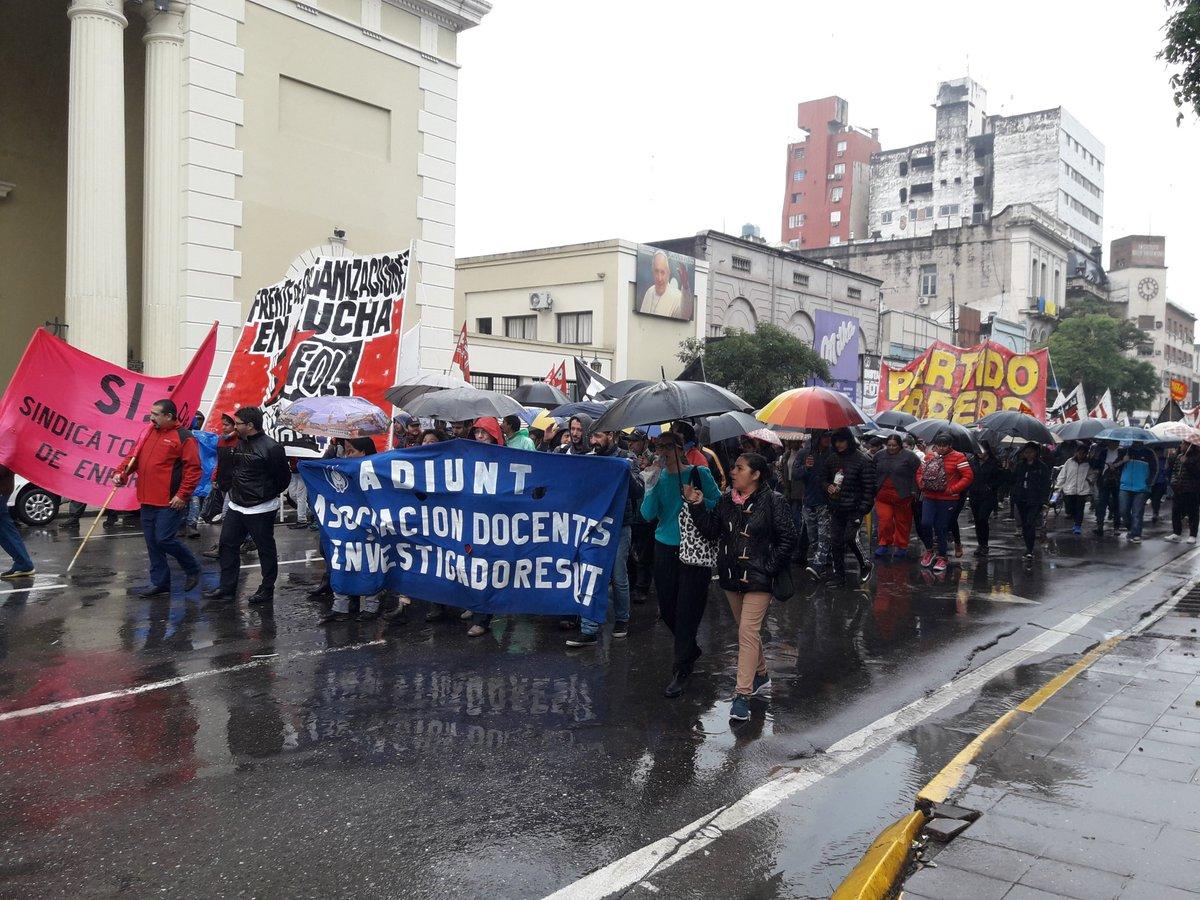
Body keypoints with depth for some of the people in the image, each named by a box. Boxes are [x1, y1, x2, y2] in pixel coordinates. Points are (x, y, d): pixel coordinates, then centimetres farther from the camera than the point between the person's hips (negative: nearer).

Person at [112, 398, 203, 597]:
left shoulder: (184, 437, -10)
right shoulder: (148, 434, 13)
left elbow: (194, 469, -14)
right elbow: (134, 457, 16)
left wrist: (182, 495, -17)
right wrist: (122, 474, -2)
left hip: (170, 502, -8)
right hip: (148, 501, 8)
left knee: (164, 539, -11)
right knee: (152, 542, 10)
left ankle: (192, 569, 12)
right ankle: (160, 583, 21)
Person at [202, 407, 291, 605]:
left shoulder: (271, 447, -16)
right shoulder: (238, 444, 9)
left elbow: (284, 477, -10)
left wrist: (267, 495, 0)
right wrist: (234, 490, 11)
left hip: (261, 510, -8)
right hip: (236, 506, 8)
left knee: (266, 549, 4)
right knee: (227, 545, 9)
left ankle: (267, 590, 15)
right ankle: (226, 588, 19)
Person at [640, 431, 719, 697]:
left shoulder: (699, 473, -4)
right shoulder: (659, 477, 4)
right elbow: (648, 514, -5)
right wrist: (653, 484, -14)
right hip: (665, 548, 4)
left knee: (687, 610, -3)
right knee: (667, 608, 10)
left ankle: (681, 671, 6)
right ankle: (691, 650, 36)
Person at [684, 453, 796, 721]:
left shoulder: (773, 502, -10)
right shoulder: (726, 499, 6)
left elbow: (787, 540, -8)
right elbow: (711, 529, 3)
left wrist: (768, 569, -12)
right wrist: (697, 505, -9)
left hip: (758, 579, -6)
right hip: (731, 577, 6)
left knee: (748, 632, -13)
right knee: (747, 630, 19)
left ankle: (742, 694, -11)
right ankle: (761, 675, 39)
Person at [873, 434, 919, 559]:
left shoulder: (909, 456, -4)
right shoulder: (879, 455, 7)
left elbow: (917, 474, -4)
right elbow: (873, 474, 17)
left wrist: (913, 491, -8)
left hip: (902, 496, -3)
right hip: (882, 495, 3)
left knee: (902, 522, 7)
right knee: (884, 520, -3)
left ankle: (901, 547, 19)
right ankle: (884, 544, 11)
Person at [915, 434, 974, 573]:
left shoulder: (958, 457, -6)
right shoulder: (930, 456, 8)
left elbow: (968, 476, -10)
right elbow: (919, 472, 20)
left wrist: (953, 489, -14)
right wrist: (921, 484, 2)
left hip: (947, 499, -3)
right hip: (929, 497, 3)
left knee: (941, 528, 1)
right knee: (925, 524, -8)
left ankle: (942, 557, 15)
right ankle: (929, 550, 15)